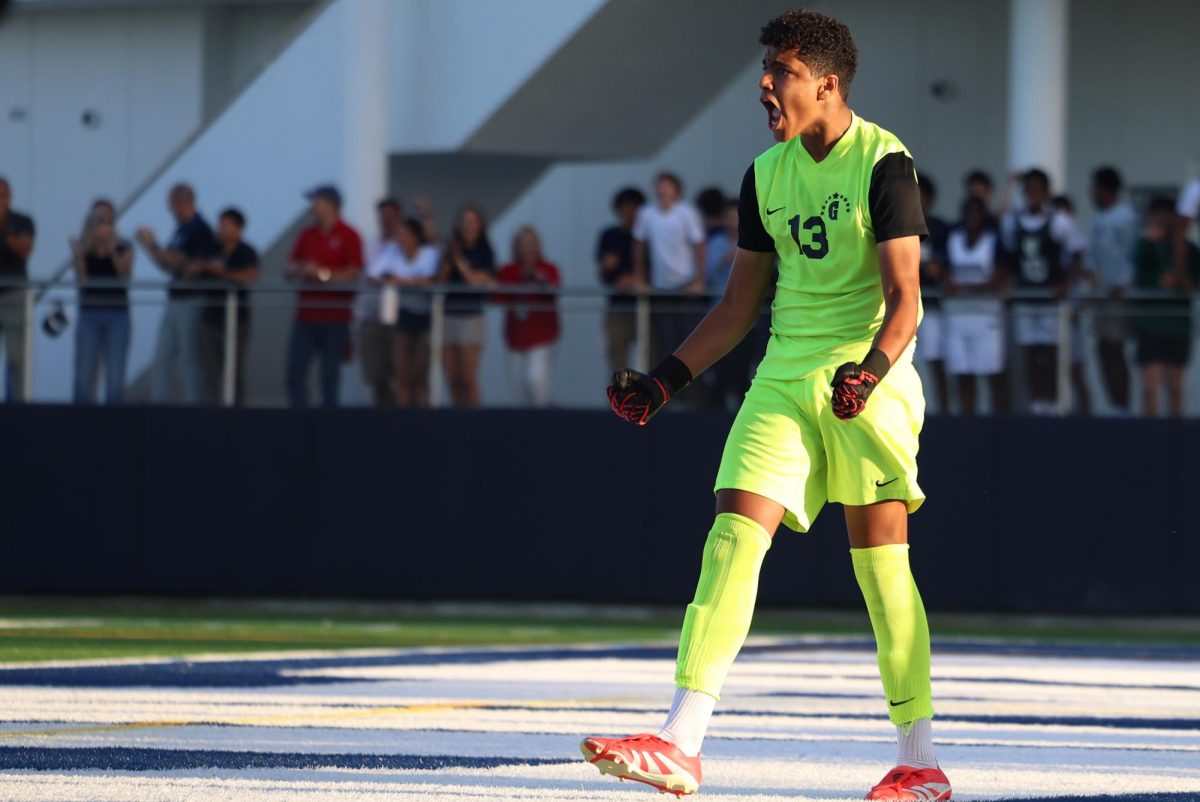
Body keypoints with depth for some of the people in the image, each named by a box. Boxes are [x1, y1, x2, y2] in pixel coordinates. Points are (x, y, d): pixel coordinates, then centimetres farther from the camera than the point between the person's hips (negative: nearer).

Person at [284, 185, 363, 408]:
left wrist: (323, 273, -14)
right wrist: (300, 270, -9)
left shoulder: (348, 237, -3)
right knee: (295, 371, -1)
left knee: (330, 374, 1)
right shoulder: (307, 235, 12)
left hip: (335, 316, -5)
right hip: (306, 313, 5)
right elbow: (289, 271, 13)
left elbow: (352, 274, -8)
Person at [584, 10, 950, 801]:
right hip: (784, 379, 5)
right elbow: (740, 305, 17)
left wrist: (872, 369, -31)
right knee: (732, 537, -9)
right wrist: (664, 380, 10)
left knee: (881, 563, -4)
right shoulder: (766, 175, 11)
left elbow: (904, 295, -14)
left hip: (867, 381, -5)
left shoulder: (883, 163, -8)